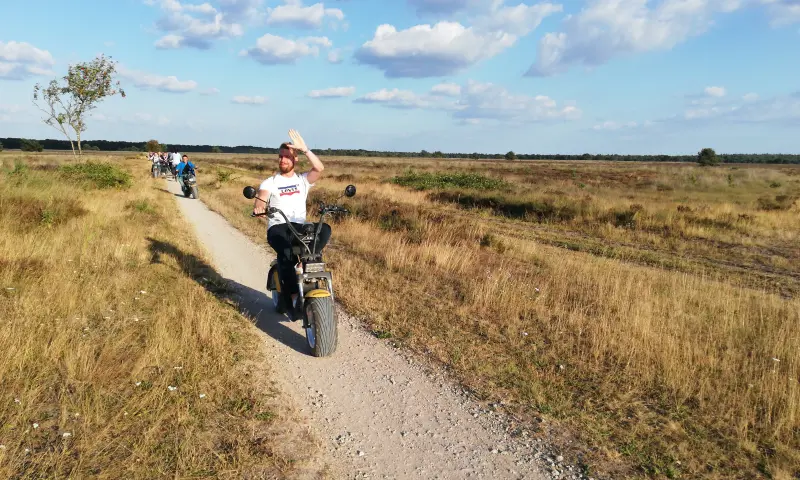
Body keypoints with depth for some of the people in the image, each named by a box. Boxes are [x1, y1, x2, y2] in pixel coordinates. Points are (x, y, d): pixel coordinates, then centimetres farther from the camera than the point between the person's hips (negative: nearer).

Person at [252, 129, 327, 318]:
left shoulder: (303, 179, 14)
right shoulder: (270, 182, 10)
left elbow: (320, 169, -6)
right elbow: (261, 196, -12)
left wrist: (304, 148, -13)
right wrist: (259, 204, -37)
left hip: (300, 226, 2)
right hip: (278, 227, -2)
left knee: (325, 229, -30)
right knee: (285, 253, -34)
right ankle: (295, 299, -31)